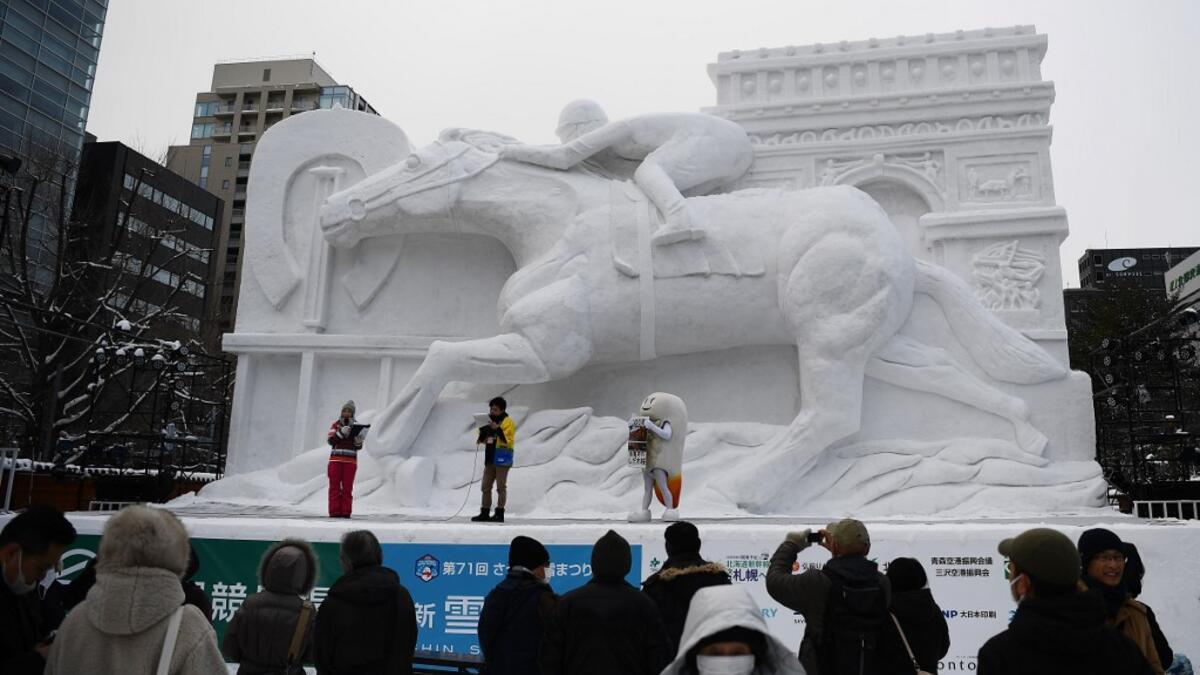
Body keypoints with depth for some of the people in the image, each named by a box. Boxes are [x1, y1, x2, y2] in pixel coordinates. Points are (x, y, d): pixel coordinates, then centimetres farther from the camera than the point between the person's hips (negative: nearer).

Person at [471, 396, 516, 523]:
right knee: (485, 487, 8)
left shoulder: (508, 422, -5)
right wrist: (482, 430, 0)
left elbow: (507, 439, -17)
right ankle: (484, 513, 14)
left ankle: (499, 513, 0)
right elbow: (482, 440, 19)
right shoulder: (489, 422, 16)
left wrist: (497, 429, -26)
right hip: (490, 459, 8)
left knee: (501, 487, -3)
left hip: (502, 459, -8)